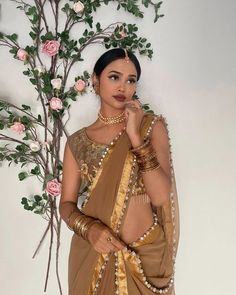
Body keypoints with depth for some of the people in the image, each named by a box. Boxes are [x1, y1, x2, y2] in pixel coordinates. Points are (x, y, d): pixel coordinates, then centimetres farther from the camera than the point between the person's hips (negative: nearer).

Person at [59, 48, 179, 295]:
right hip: (91, 254, 1)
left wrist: (136, 136, -19)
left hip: (145, 253, -1)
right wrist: (90, 228, -18)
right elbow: (67, 204, 1)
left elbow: (161, 196, -13)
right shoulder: (77, 142, 1)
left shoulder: (152, 125, -4)